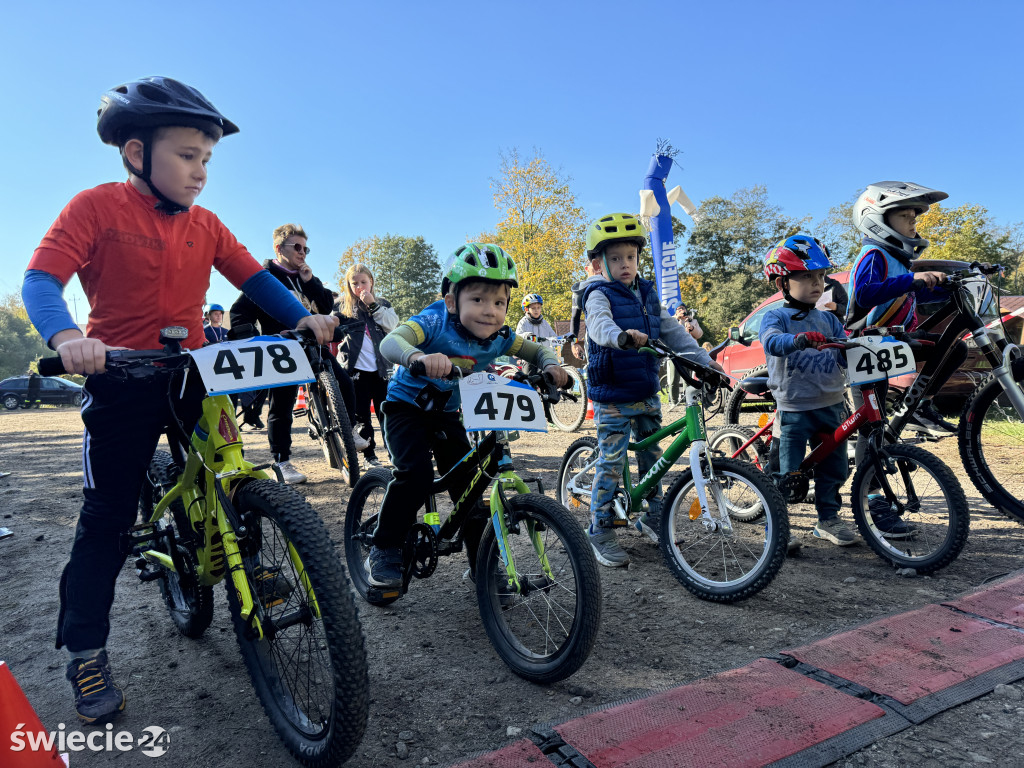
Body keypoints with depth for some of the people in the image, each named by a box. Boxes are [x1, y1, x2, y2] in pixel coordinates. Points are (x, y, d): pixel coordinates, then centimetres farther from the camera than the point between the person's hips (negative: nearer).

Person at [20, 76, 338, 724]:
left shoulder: (205, 225, 5)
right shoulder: (96, 208, -7)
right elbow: (41, 280, -15)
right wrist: (66, 337, -35)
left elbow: (254, 277, 4)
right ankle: (86, 651, 15)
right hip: (120, 381, -4)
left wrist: (304, 317, -12)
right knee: (108, 515, 2)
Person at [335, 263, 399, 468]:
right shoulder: (342, 308, 11)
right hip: (357, 369, 0)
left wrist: (373, 306, -10)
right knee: (361, 416, 4)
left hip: (381, 368, 0)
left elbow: (392, 326, -5)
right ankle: (369, 455, 16)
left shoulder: (383, 305, 13)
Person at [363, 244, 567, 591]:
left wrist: (551, 365, -22)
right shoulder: (435, 323, -27)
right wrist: (420, 357, -66)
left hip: (446, 415, 5)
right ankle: (383, 551, -5)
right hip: (407, 407, -5)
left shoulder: (498, 337, -12)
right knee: (416, 473, -25)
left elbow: (537, 350, 2)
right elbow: (390, 342, -44)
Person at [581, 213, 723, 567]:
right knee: (611, 462, -4)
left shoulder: (647, 293, 11)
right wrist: (621, 335, -53)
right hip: (613, 396, -7)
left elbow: (672, 330, 12)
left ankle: (652, 517, 34)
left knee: (653, 456, 16)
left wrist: (703, 359, 5)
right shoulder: (600, 295, -10)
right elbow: (598, 324, -32)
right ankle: (601, 532, 8)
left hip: (647, 393, 7)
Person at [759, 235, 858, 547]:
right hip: (794, 408, -6)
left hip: (831, 406, 6)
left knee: (834, 467, 13)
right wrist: (799, 339, -46)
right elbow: (772, 341, -26)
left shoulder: (828, 319, 12)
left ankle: (828, 519, 29)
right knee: (786, 471, -2)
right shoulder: (776, 317, -5)